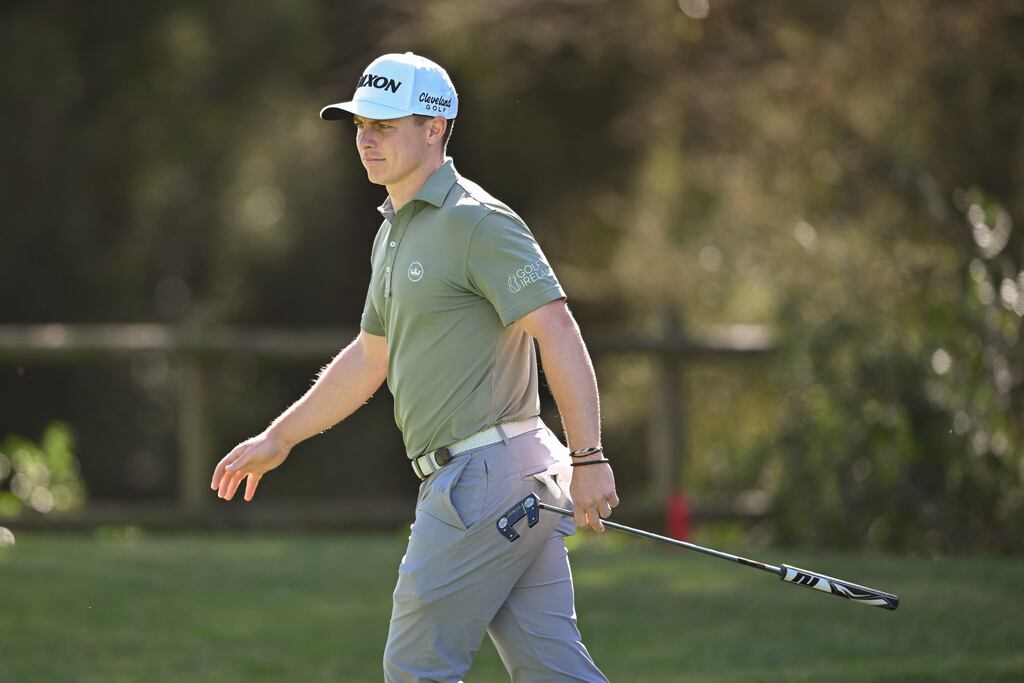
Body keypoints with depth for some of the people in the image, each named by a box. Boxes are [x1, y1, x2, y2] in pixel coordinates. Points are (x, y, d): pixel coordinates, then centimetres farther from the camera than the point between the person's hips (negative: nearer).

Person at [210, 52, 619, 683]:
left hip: (487, 477, -9)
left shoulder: (477, 222, -11)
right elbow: (369, 359, 30)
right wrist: (277, 440, 32)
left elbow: (559, 332, -19)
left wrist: (589, 457, -27)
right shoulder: (396, 232, 19)